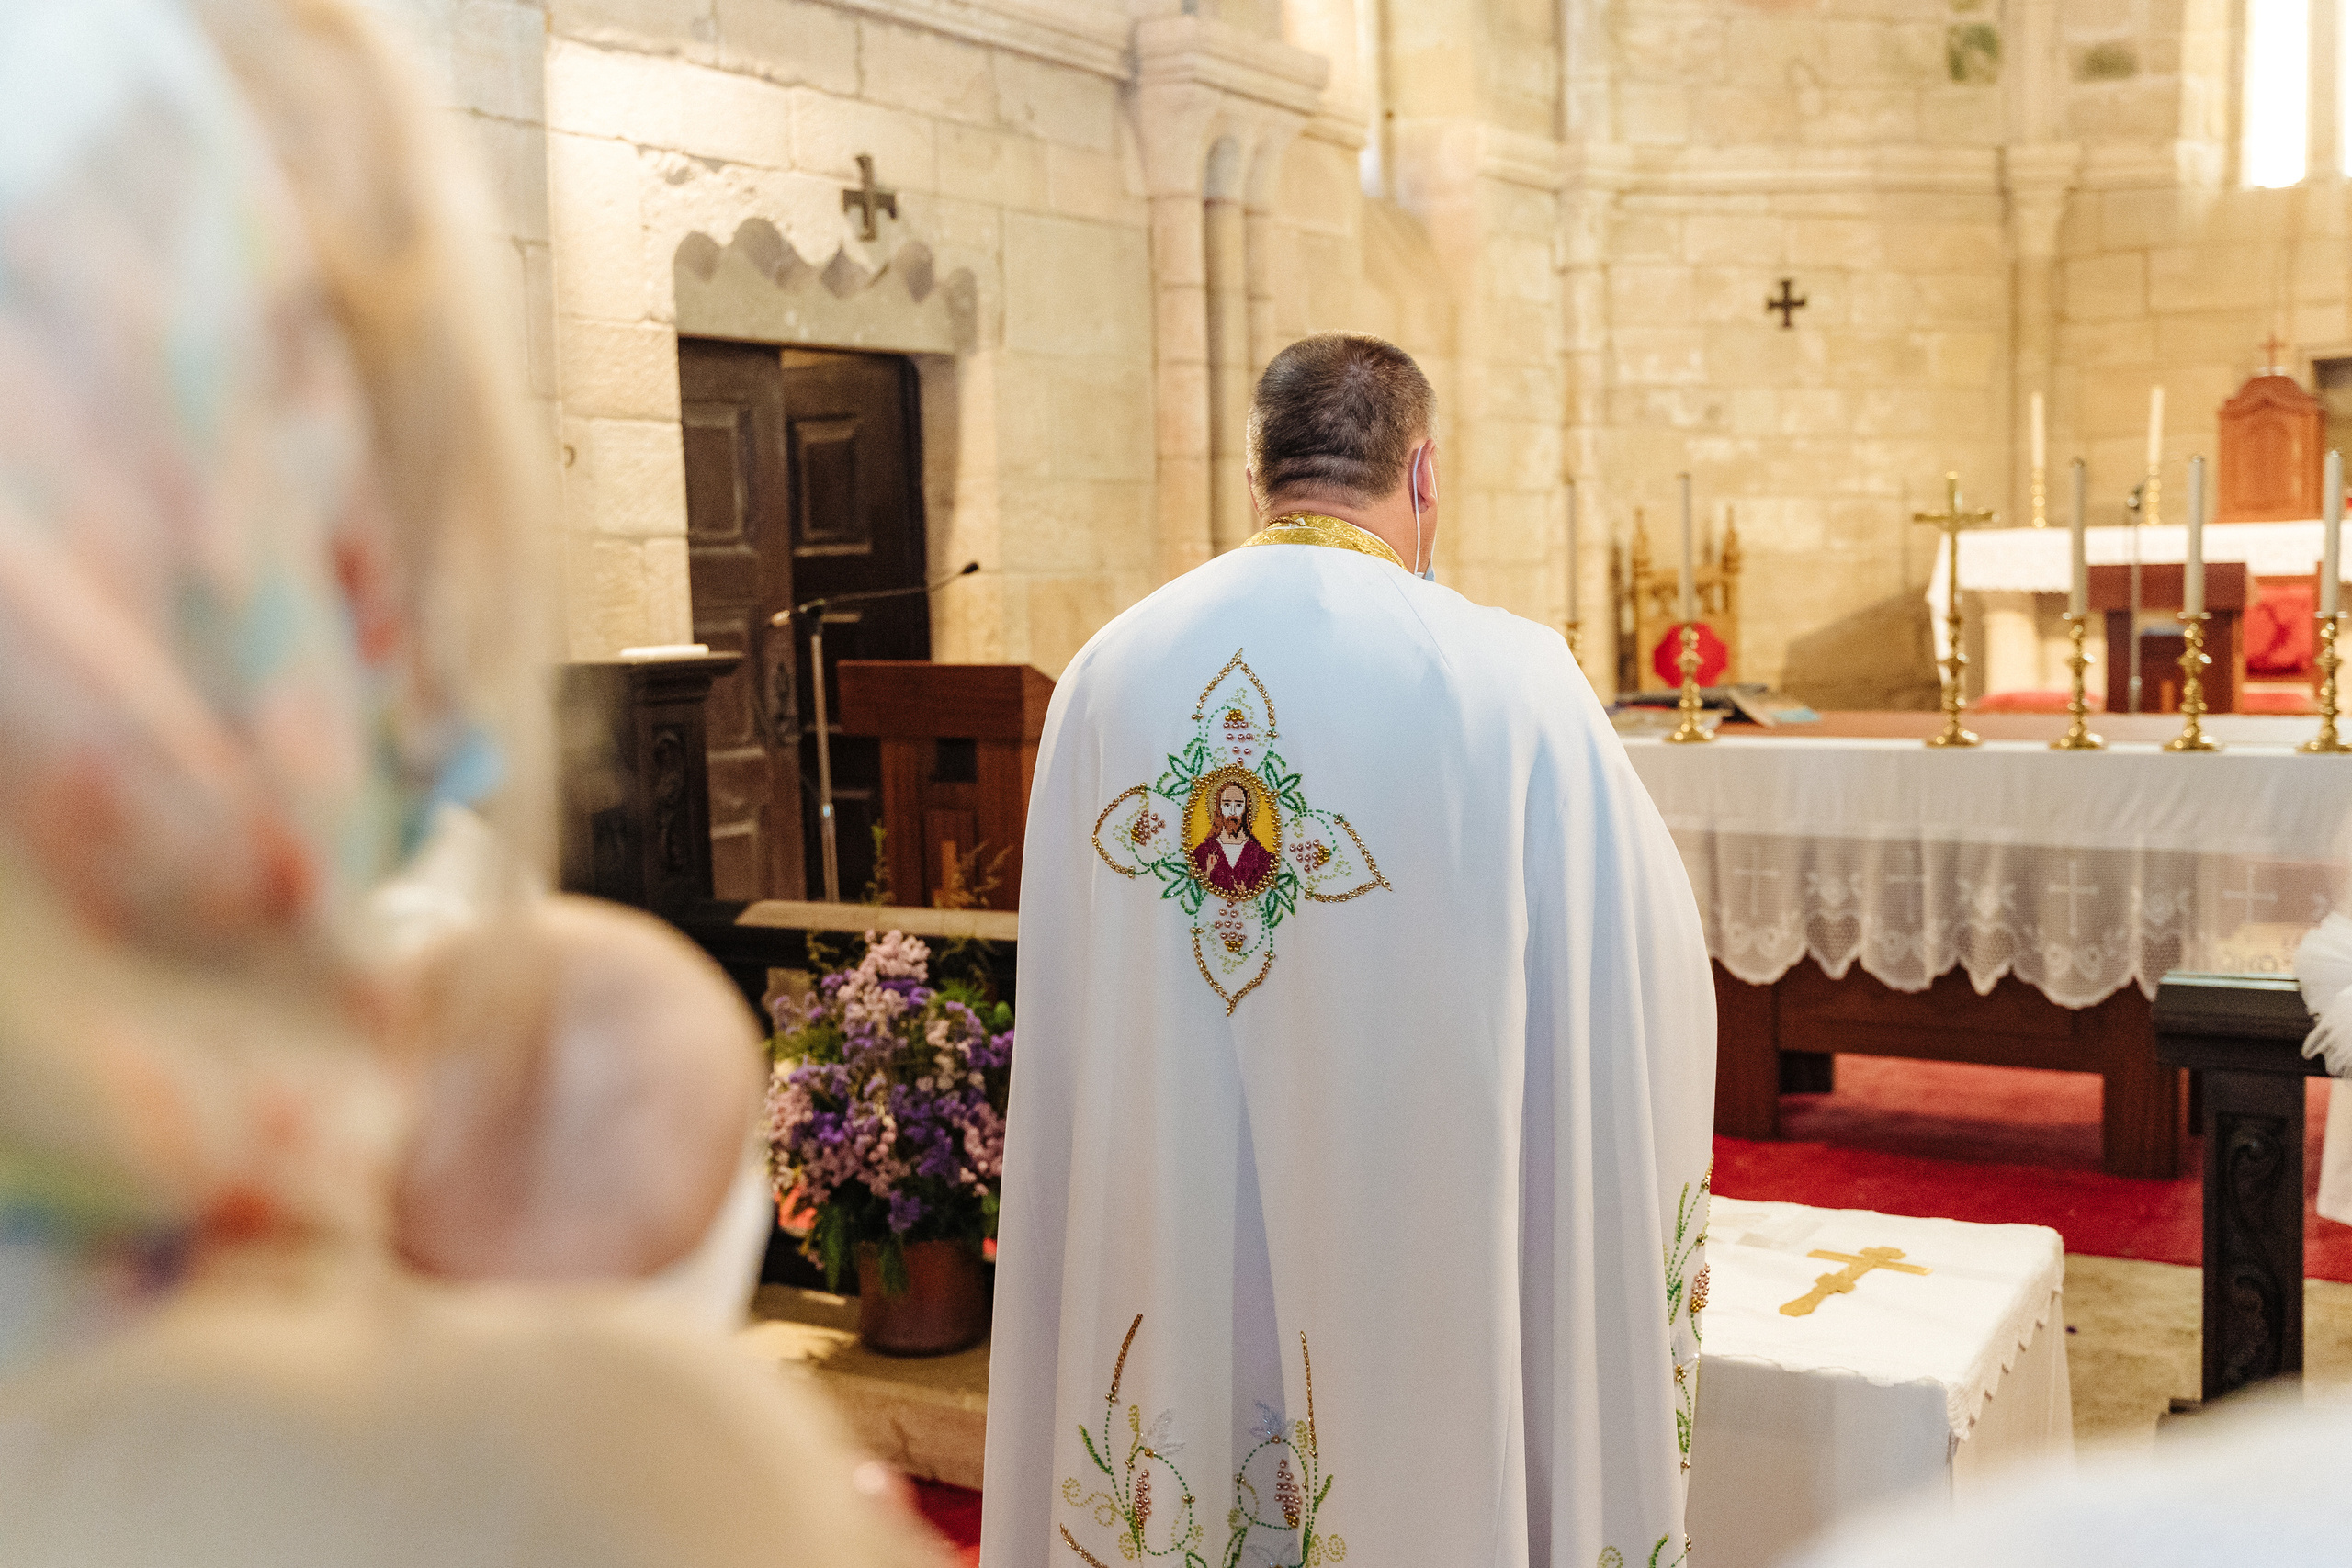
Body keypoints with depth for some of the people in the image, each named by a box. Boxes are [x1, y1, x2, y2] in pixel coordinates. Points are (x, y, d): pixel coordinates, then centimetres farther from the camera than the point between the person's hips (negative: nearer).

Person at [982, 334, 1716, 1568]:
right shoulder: (1509, 680, -13)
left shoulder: (1105, 676, -3)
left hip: (1159, 1267, 4)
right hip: (1416, 1260, -3)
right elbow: (1648, 968, -3)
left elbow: (1059, 1010, 6)